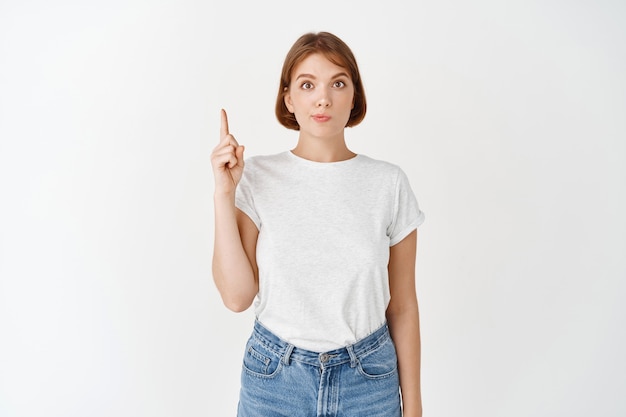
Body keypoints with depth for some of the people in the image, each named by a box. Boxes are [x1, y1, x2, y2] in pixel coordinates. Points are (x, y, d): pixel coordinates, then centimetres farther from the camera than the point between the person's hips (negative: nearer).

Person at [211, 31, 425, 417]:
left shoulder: (389, 183, -8)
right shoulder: (257, 177, -7)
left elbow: (403, 307, -2)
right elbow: (237, 295, -11)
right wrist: (224, 194, -18)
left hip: (368, 377, 1)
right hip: (274, 376, 0)